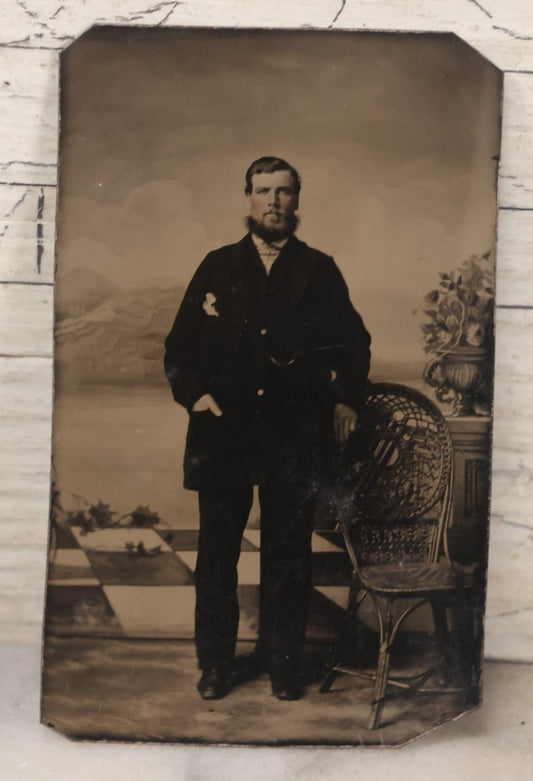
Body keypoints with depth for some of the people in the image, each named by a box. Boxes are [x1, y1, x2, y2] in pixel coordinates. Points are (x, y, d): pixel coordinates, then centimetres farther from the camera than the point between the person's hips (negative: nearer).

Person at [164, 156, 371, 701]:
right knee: (217, 550, 5)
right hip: (224, 431, 1)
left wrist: (347, 398, 5)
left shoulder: (320, 271, 10)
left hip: (296, 435, 0)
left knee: (288, 554, 6)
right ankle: (215, 665, 21)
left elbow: (355, 343, 18)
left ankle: (283, 665, 22)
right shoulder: (217, 267, 12)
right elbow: (178, 346, 11)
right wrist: (194, 392, -5)